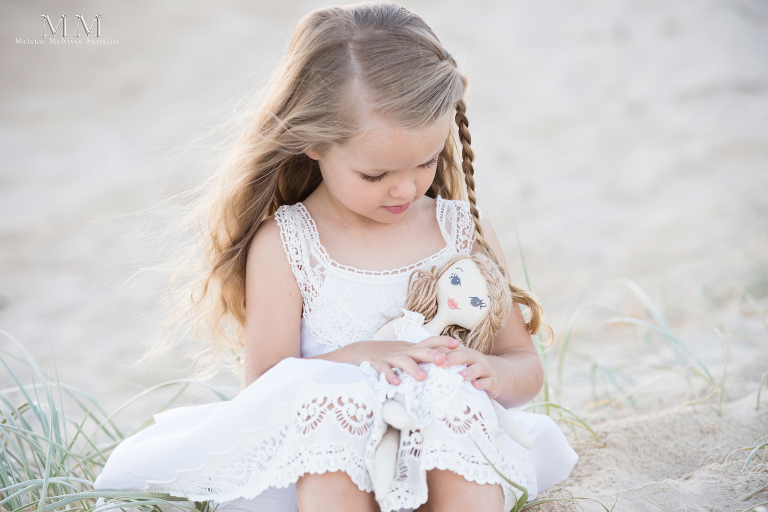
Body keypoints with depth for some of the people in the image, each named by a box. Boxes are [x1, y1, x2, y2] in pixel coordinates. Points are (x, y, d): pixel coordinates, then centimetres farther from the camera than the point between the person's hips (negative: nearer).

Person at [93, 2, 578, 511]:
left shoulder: (464, 231, 6)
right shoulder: (281, 246, -2)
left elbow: (527, 367, 11)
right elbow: (264, 388, -4)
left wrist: (492, 374, -14)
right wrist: (358, 358, -20)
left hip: (451, 469, 2)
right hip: (327, 471, -1)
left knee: (457, 405, -34)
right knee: (331, 399, -36)